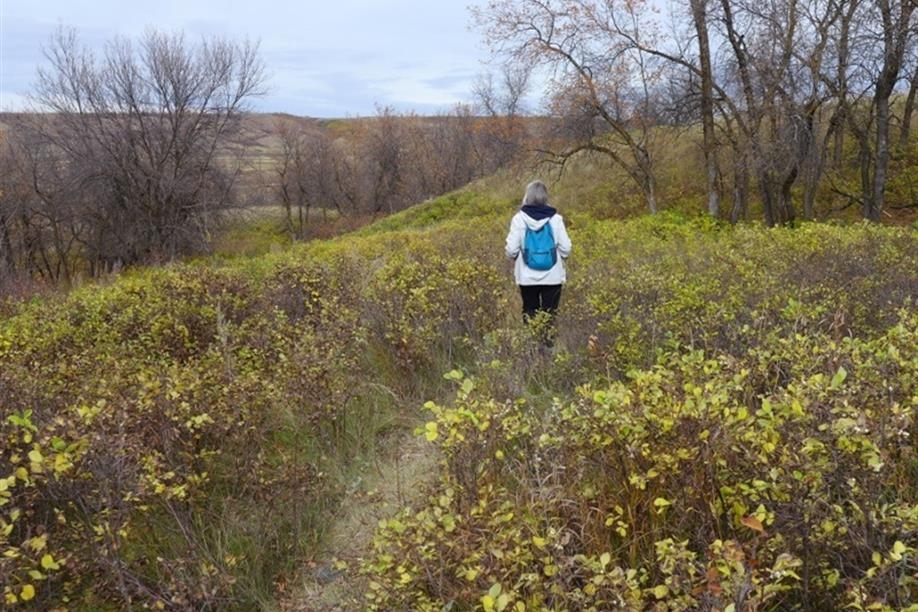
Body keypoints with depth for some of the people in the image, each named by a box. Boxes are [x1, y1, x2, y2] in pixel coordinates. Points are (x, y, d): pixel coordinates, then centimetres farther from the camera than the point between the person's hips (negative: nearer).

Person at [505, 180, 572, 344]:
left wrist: (516, 258, 13)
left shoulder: (519, 218, -9)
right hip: (552, 275, 0)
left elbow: (511, 250, -10)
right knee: (549, 313, 12)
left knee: (529, 312, 16)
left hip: (527, 276, 0)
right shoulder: (555, 218, -7)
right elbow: (565, 249, -5)